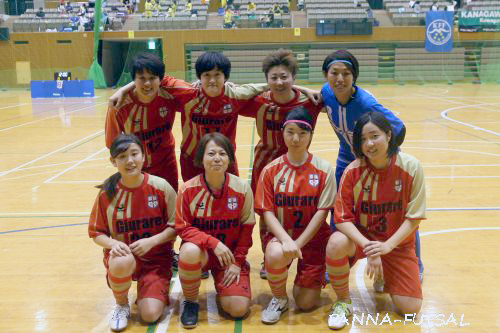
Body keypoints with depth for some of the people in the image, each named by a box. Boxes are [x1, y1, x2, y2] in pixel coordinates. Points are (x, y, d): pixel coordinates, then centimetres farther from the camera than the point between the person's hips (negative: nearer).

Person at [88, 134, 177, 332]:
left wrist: (151, 241, -19)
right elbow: (97, 233, 1)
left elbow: (175, 226, -4)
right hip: (123, 254, 1)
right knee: (121, 263, -37)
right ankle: (121, 305, -4)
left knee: (150, 315, -19)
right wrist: (113, 243, -20)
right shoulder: (107, 193, -6)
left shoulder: (161, 187, -10)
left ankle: (159, 287, 18)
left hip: (156, 258, -1)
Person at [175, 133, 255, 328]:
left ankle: (222, 284, 21)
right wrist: (213, 242, -25)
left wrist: (237, 261, -7)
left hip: (231, 254, 1)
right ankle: (190, 302, -8)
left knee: (239, 309, -16)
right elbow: (183, 228, -10)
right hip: (201, 249, 0)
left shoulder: (242, 188, -11)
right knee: (189, 251, -37)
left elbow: (246, 228, -1)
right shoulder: (188, 190, -15)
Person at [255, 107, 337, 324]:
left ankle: (318, 275, 31)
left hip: (313, 237, 0)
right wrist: (286, 240, -26)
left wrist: (297, 244, -19)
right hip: (281, 235, 0)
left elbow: (322, 211, -10)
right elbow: (267, 212, -9)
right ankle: (279, 299, -4)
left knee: (306, 303, -4)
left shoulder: (323, 170, -6)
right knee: (275, 254, -36)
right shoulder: (271, 170, -4)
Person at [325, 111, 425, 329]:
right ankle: (343, 302, -8)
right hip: (361, 235, -1)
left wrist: (387, 246, -24)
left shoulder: (411, 167, -15)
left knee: (411, 308, -7)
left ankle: (384, 276, 28)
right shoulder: (353, 171, -16)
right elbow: (342, 218, -16)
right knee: (336, 244, -36)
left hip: (397, 241, 1)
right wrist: (368, 246, -31)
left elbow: (413, 218, -12)